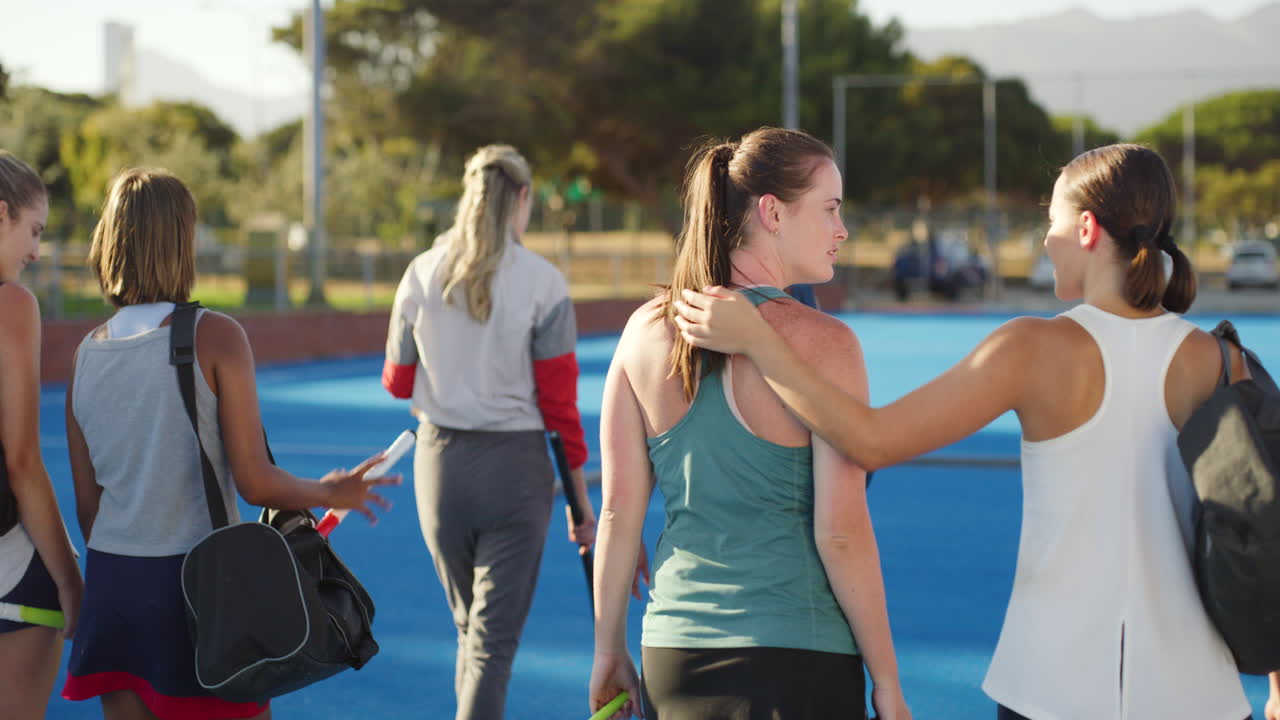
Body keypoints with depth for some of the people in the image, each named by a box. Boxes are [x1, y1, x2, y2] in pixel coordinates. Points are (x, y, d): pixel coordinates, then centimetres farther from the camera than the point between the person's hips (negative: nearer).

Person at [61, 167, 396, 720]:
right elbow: (255, 483, -12)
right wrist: (330, 493, 6)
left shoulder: (86, 354, 5)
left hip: (111, 580, 5)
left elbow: (87, 504, 10)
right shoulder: (214, 337, -11)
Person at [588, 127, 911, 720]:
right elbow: (841, 533, -13)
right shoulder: (822, 343, -12)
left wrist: (609, 649, 13)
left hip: (671, 654, 5)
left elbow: (618, 509, 4)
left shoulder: (646, 331, 1)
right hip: (797, 659, -5)